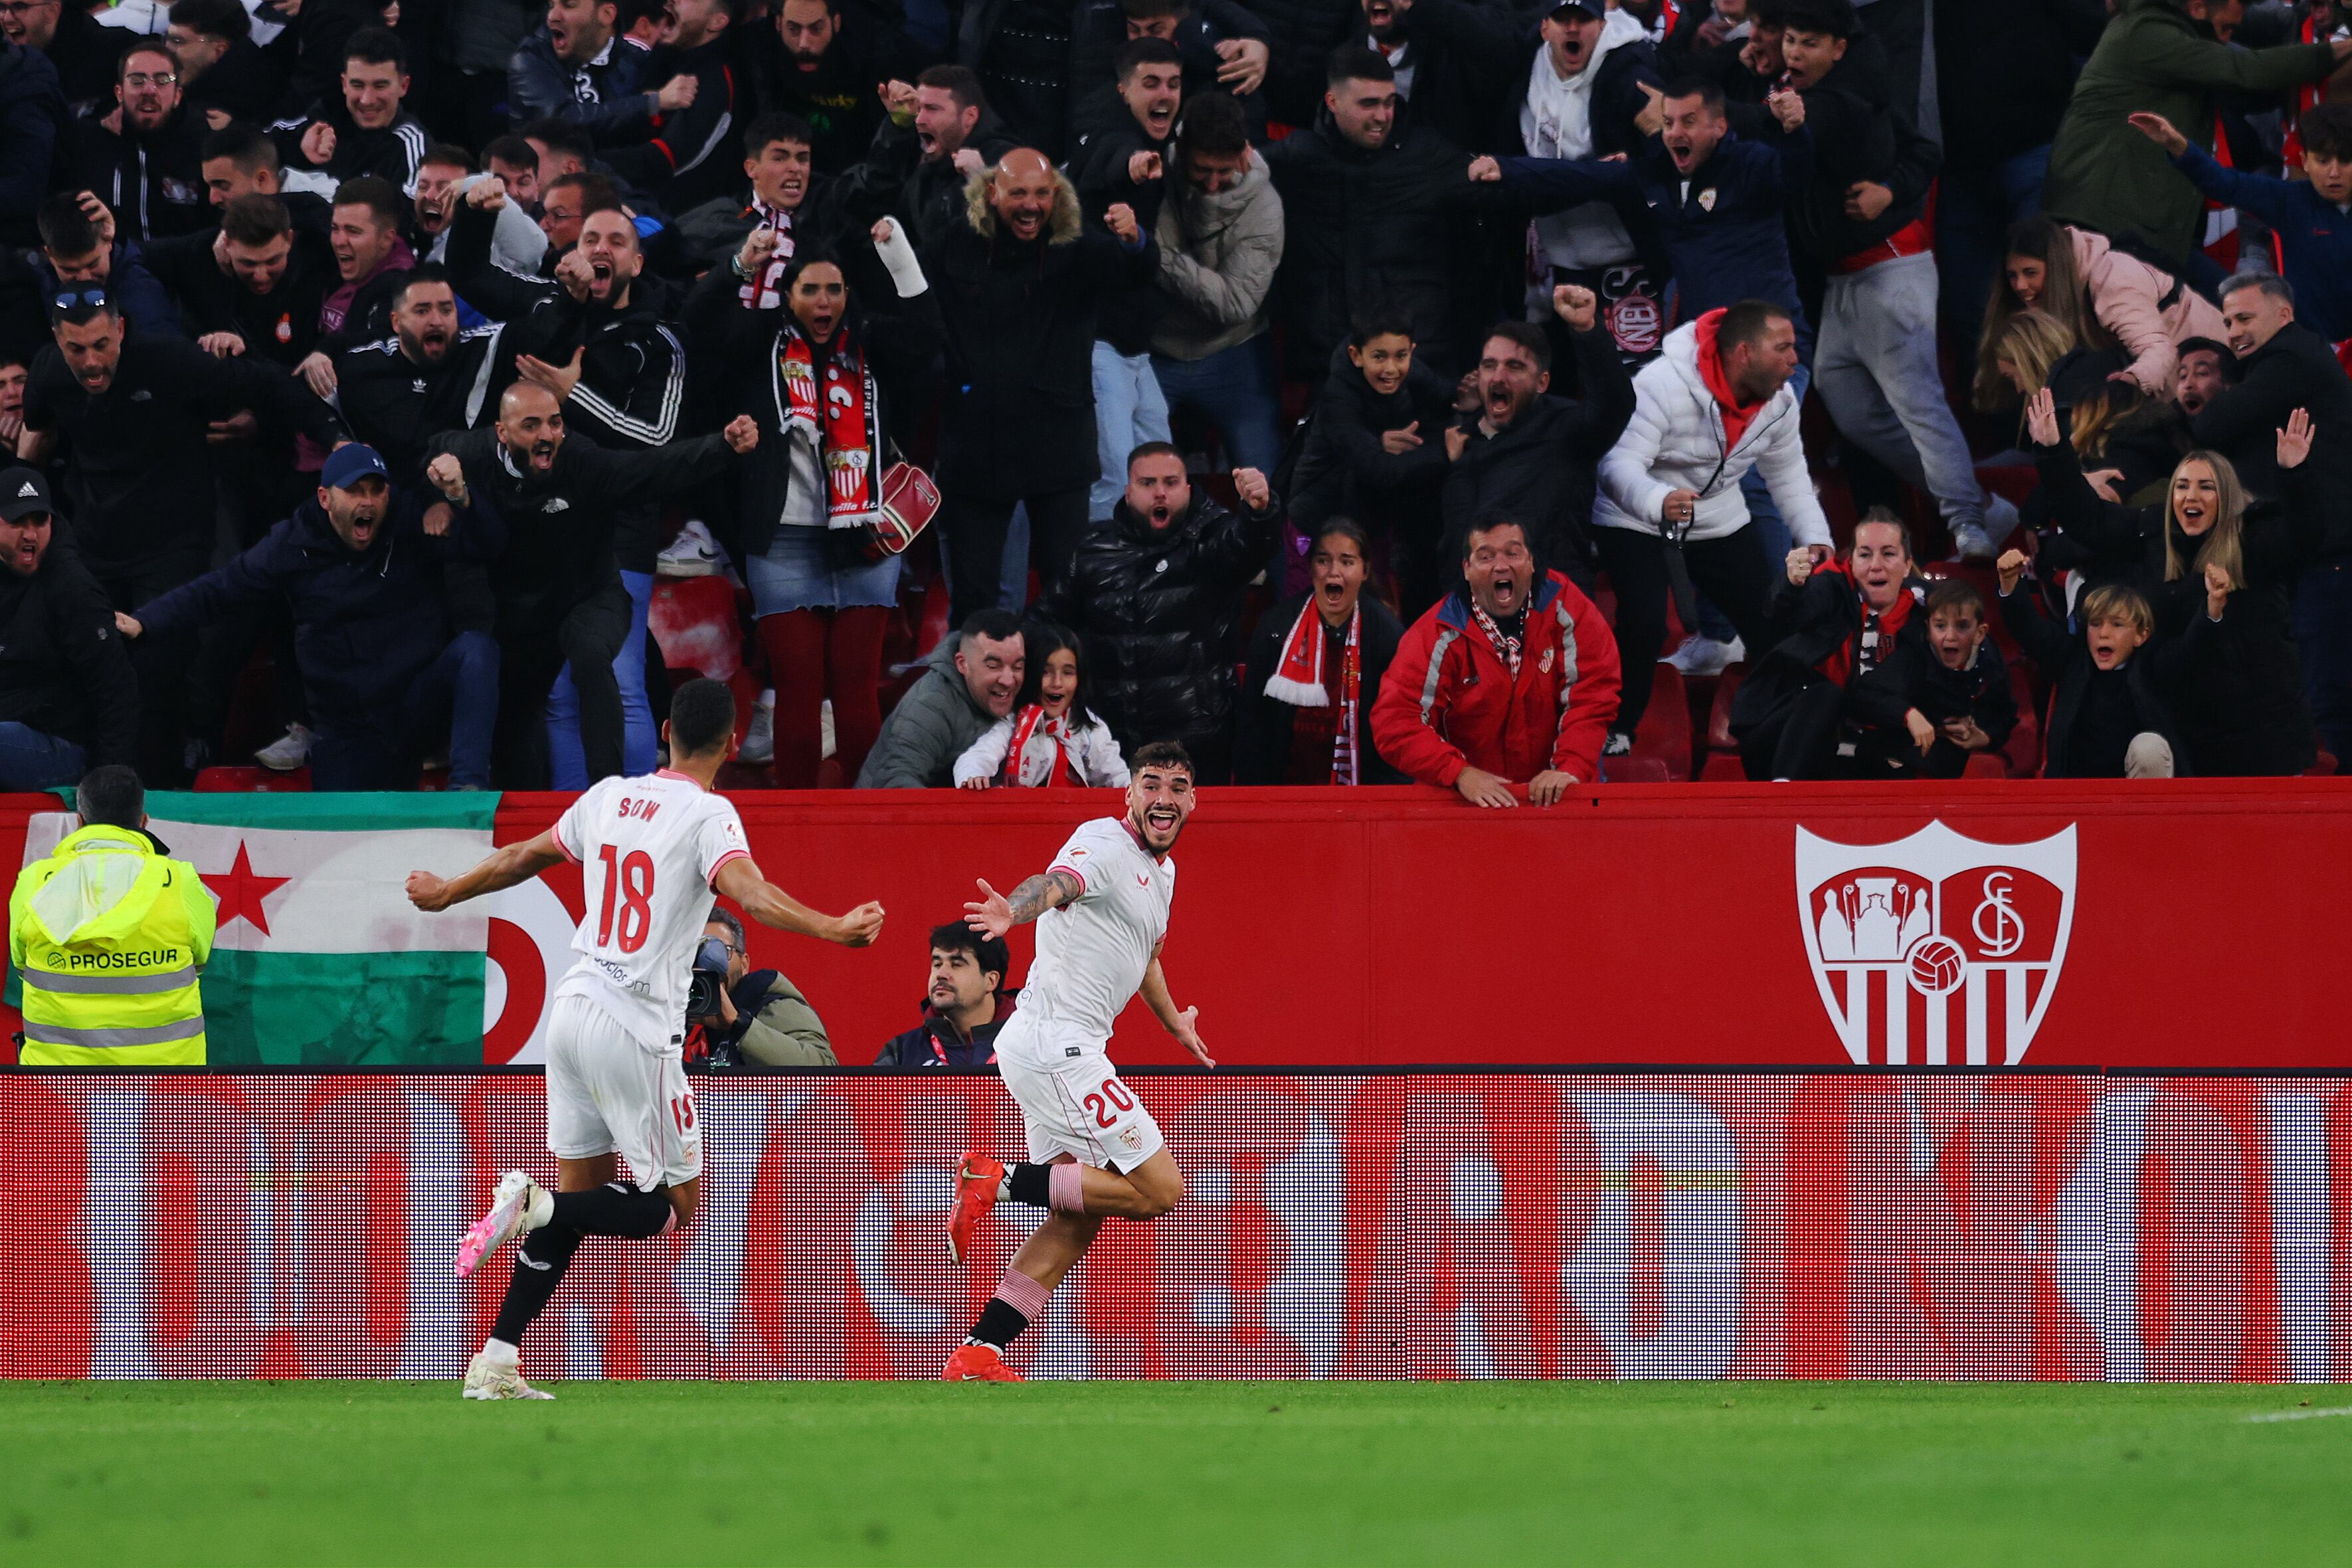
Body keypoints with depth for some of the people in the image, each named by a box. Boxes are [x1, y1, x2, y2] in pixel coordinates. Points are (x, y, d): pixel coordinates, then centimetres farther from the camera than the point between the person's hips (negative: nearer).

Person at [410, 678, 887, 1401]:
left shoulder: (609, 797, 11)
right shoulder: (707, 814, -8)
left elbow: (523, 857, 24)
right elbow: (749, 891, -27)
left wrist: (447, 894, 40)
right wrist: (832, 929, -36)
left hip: (573, 1011, 7)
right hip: (637, 1031, -7)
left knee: (584, 1192, 14)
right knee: (670, 1206, 4)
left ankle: (496, 1364, 7)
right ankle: (535, 1203, -20)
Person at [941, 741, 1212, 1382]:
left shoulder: (1163, 870, 19)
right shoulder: (1104, 843, -12)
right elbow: (1055, 884, -35)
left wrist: (1174, 1021, 50)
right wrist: (1013, 910, -56)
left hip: (1063, 1052, 10)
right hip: (1056, 1045, -10)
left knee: (1076, 1222, 11)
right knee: (1159, 1189, -13)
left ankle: (978, 1354, 8)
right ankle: (1001, 1180, -9)